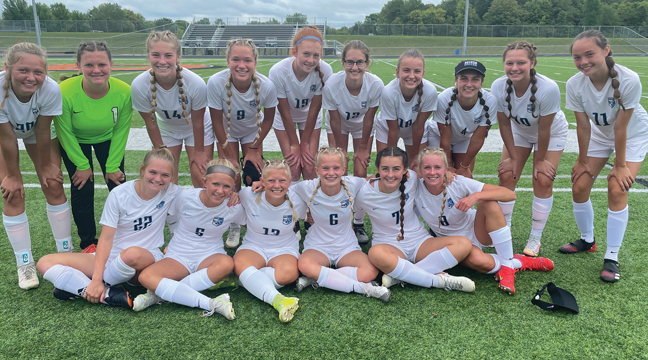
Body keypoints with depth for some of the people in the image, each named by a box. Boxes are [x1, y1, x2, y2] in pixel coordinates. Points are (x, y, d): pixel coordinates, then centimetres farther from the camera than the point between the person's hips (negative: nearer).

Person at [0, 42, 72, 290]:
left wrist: (47, 166, -10)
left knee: (54, 185, -5)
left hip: (37, 130, 1)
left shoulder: (51, 89, -36)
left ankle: (66, 252, 11)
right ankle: (25, 264, 4)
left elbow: (43, 134, -21)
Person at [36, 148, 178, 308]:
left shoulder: (171, 193, -10)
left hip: (146, 259, -2)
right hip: (111, 258, 3)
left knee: (132, 254, -40)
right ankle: (108, 295, -28)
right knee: (45, 263, -12)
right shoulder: (119, 194, -9)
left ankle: (78, 288, -14)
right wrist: (96, 279, -25)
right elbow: (106, 238, -12)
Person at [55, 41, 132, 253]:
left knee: (117, 184, -1)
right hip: (75, 142, -1)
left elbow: (121, 131, -16)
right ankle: (88, 243, 16)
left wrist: (112, 166, -10)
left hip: (108, 139, 2)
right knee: (82, 188, -3)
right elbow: (66, 133, -19)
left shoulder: (124, 92, -31)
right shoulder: (65, 93, -36)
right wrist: (82, 165, -11)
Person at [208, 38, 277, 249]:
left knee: (253, 177, -7)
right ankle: (234, 227, 11)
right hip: (227, 132, 0)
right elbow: (217, 122, -20)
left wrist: (255, 148, -7)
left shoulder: (266, 86, -32)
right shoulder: (216, 83, -34)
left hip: (253, 131, 1)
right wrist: (229, 155, -14)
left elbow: (268, 119, -11)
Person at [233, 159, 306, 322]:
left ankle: (246, 279, -22)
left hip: (285, 249, 0)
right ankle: (277, 299, -54)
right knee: (240, 264, -38)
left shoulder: (296, 202, -12)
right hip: (253, 246, 0)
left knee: (289, 272, -37)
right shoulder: (249, 196, -12)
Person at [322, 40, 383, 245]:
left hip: (362, 126, 0)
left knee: (361, 173, -5)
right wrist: (340, 148, -9)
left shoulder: (376, 85, -34)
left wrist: (363, 148, -8)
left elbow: (368, 119, -19)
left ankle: (359, 224, 9)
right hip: (339, 124, 0)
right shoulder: (332, 84, -35)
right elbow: (335, 121, -20)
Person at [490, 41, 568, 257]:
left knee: (543, 181, -9)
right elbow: (504, 125, -16)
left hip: (551, 133, -3)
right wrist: (513, 157, -10)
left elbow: (544, 129, -26)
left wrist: (540, 160, -15)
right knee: (507, 175, -6)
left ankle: (535, 239, 6)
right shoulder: (498, 87, -28)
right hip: (518, 131, 3)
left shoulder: (548, 88, -38)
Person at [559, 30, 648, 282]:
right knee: (579, 186, -3)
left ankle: (612, 258, -3)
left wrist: (620, 164, -18)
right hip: (600, 134, 4)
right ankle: (587, 240, 23)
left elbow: (621, 127, -27)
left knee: (617, 189, -16)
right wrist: (583, 161, -7)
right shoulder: (575, 85, -24)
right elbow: (583, 125, -14)